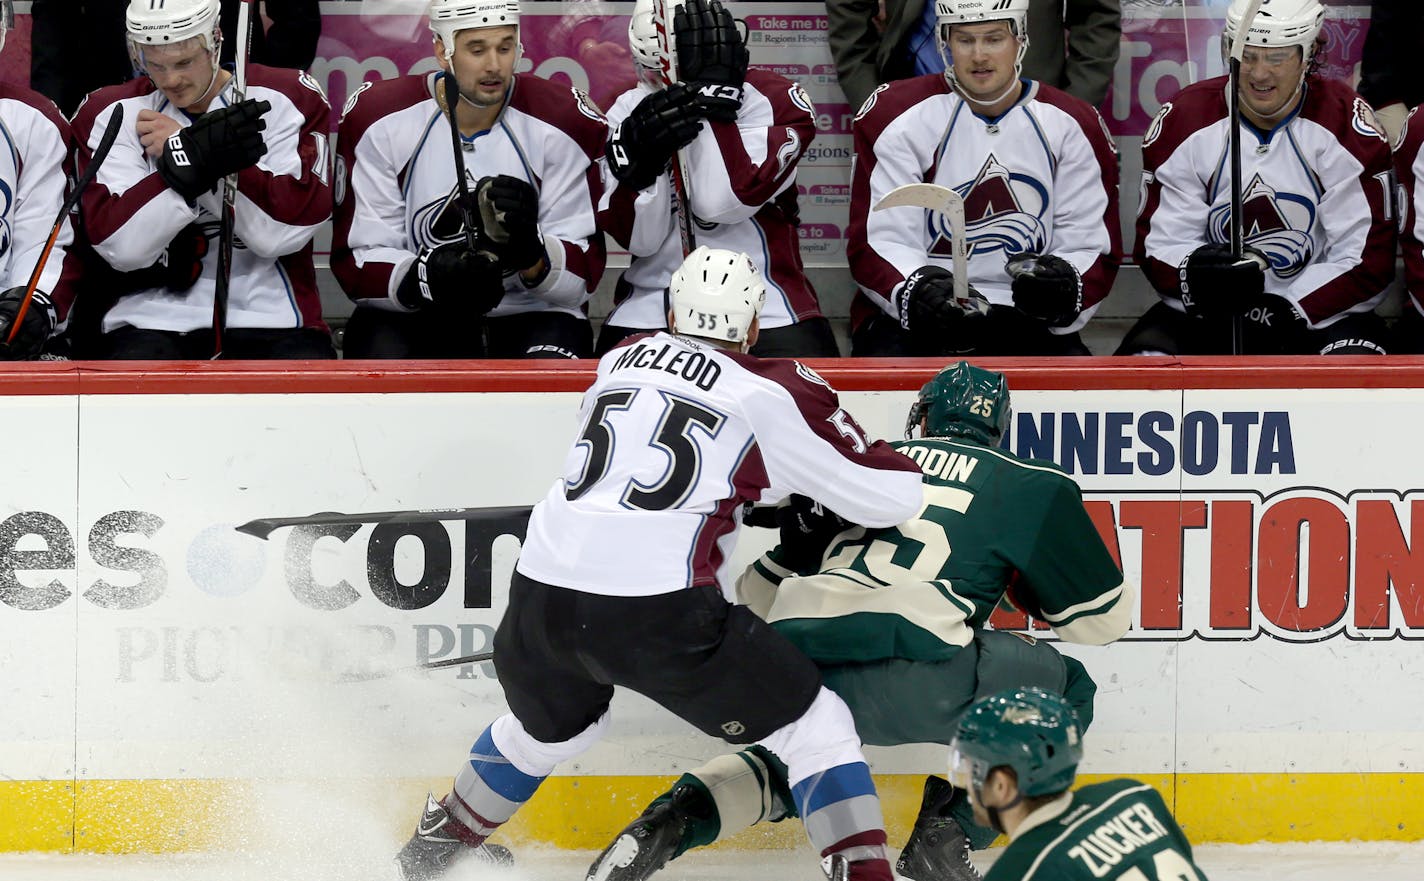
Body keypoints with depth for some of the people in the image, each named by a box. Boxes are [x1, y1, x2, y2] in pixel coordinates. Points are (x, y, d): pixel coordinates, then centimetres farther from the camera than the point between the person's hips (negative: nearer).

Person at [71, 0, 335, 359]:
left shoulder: (285, 100, 2)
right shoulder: (113, 114, 4)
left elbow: (280, 234, -10)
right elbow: (122, 247, -10)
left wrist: (187, 152, -14)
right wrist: (191, 158, -23)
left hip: (269, 315, 0)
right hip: (150, 318, 0)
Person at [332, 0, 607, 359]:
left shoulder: (564, 124, -6)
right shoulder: (380, 121, -6)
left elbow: (583, 272, -5)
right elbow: (357, 261, -6)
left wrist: (533, 255, -29)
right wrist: (427, 279, -27)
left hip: (530, 313, 0)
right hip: (412, 320, 1)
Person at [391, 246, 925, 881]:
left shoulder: (622, 359, 18)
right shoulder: (772, 393, 3)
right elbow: (891, 495, 4)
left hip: (539, 592, 6)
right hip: (660, 612, -6)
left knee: (550, 729, 35)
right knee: (812, 727, 8)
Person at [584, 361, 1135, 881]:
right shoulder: (1029, 487, 18)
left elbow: (760, 592, 32)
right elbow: (1103, 617, 23)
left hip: (791, 661, 5)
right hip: (909, 669, -5)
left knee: (789, 768, 36)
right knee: (1064, 690, 20)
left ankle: (668, 822, 8)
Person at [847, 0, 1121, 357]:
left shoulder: (1072, 126, 5)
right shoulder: (896, 115, -2)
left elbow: (1092, 250, 5)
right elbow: (875, 244, -6)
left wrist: (1066, 288, -21)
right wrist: (917, 291, -29)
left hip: (1025, 321, 1)